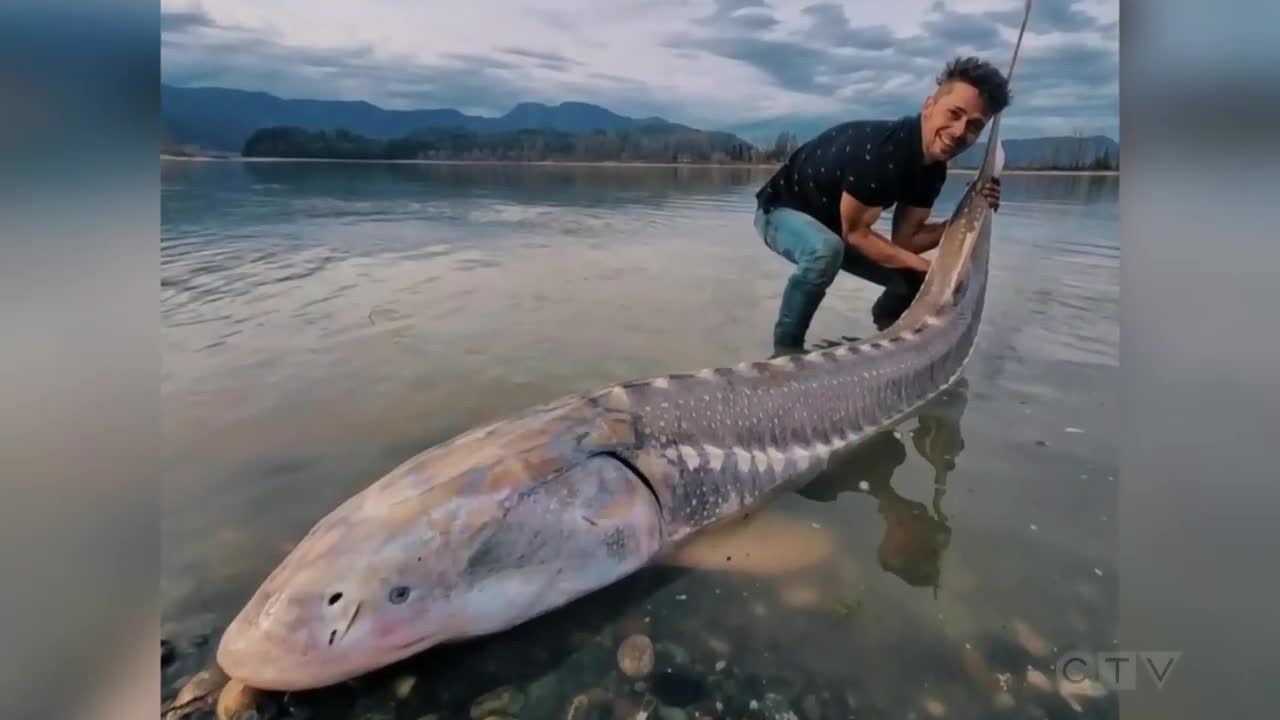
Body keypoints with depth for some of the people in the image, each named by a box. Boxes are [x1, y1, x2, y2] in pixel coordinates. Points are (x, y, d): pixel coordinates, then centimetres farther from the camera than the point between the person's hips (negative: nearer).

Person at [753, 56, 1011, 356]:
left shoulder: (933, 167, -9)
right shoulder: (878, 147, -34)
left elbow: (905, 240, -7)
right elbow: (856, 233, -27)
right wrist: (926, 265, -26)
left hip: (832, 227, 8)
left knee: (915, 280, 2)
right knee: (826, 251, -40)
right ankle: (786, 348, -20)